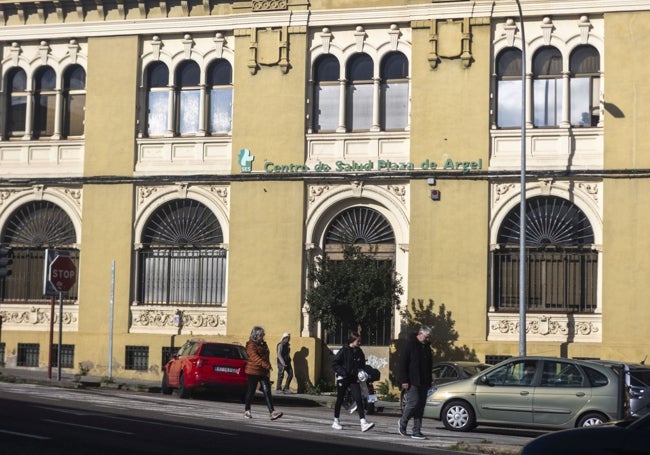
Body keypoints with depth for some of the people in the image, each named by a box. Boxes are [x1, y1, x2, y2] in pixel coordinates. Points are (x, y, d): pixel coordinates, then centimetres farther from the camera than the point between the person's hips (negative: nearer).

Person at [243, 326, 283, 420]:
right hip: (254, 371, -6)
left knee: (267, 391, -5)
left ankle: (272, 412, -14)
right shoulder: (251, 345, -7)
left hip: (263, 372, 6)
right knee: (251, 391, 4)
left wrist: (268, 369, 20)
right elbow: (255, 357, -22)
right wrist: (266, 365, -32)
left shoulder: (263, 344, 18)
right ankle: (247, 411, 18)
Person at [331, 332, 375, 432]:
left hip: (354, 379, 3)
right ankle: (336, 422, 24)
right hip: (343, 379, -3)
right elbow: (334, 363, -8)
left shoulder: (359, 352, 6)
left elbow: (362, 364, 19)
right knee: (340, 400, 9)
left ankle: (363, 422, -17)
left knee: (358, 399, -10)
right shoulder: (344, 351, -9)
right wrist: (342, 372, -18)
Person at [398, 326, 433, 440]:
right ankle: (402, 422, 14)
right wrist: (404, 380, -16)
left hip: (423, 383, 7)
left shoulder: (427, 347, 14)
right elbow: (402, 363, -11)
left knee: (421, 406, 4)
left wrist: (429, 381, 17)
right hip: (412, 382, -7)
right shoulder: (410, 344, -8)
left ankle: (416, 432, 7)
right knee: (413, 403, -11)